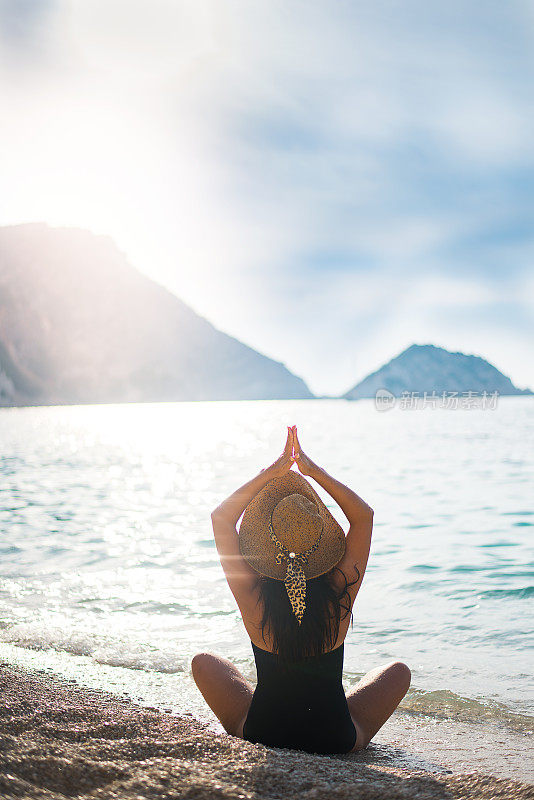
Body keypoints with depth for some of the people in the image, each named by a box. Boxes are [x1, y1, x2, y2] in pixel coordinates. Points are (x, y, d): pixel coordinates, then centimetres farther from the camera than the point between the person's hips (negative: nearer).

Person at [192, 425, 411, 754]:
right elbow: (364, 514, -4)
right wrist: (314, 470, -7)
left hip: (261, 733, 0)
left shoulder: (253, 598, -19)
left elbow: (221, 516, -6)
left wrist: (273, 472, -7)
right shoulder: (339, 595, -19)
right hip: (337, 739, 0)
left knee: (204, 662, 21)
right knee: (399, 671, 21)